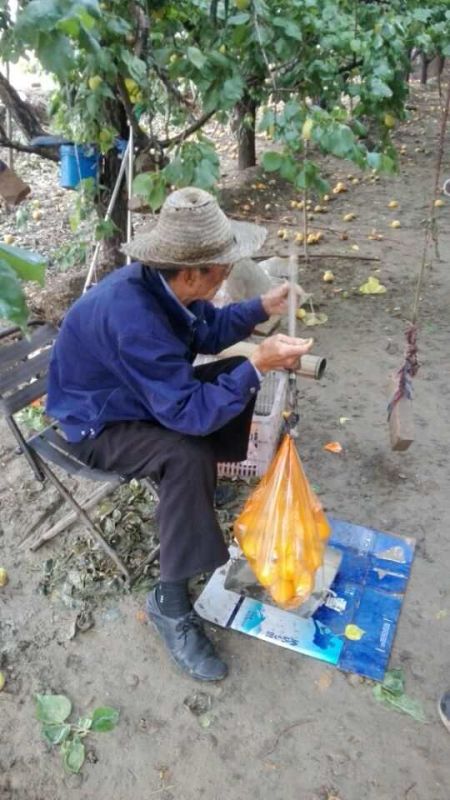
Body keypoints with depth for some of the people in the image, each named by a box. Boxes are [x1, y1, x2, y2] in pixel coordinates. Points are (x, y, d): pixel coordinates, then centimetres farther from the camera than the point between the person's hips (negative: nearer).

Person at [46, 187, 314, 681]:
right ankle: (170, 602, -19)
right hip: (97, 424, -9)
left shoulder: (163, 283, -12)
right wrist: (258, 366, -35)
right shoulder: (131, 316, -39)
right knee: (189, 456, -34)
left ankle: (218, 470, 23)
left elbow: (208, 330, 8)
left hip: (151, 393, 9)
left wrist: (263, 307, -4)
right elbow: (187, 413, -37)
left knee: (237, 373, 4)